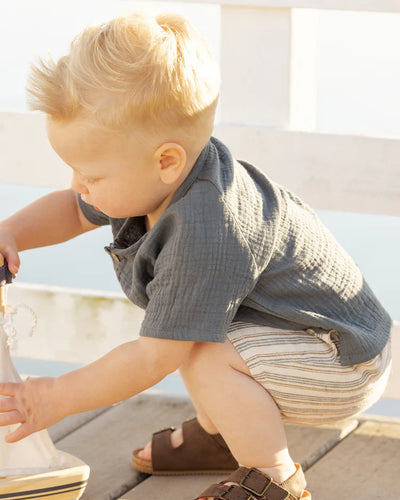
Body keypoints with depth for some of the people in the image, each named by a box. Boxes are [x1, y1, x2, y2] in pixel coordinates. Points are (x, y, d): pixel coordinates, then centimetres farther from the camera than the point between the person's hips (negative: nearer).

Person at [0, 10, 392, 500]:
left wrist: (60, 397, -21)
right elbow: (72, 210, 12)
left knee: (206, 358, -29)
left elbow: (153, 359, -31)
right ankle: (217, 431, 26)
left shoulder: (204, 237, -36)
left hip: (344, 365, -10)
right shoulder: (165, 181, -8)